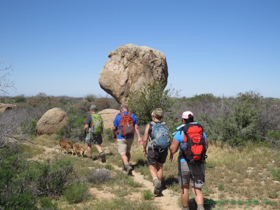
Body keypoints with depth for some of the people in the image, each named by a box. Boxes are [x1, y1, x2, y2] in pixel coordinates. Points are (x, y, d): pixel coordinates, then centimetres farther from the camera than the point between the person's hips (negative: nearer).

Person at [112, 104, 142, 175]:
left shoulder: (118, 117, -6)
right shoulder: (133, 116, 2)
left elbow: (114, 128, -2)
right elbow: (136, 128, -3)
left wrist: (114, 135, 17)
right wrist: (139, 137, -3)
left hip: (121, 138, -4)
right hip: (130, 137, 4)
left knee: (123, 154, -4)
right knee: (127, 151, 22)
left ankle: (128, 166, -25)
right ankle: (125, 166, 32)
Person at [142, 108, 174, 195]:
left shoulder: (149, 126, -1)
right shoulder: (165, 126, 7)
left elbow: (145, 140, -5)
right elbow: (169, 140, 3)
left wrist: (144, 150, 9)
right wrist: (171, 152, 9)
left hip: (153, 150, -3)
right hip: (164, 150, 3)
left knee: (152, 167, 11)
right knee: (160, 167, 21)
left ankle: (156, 181, -19)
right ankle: (158, 187, 28)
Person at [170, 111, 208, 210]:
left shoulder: (179, 133, -6)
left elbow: (173, 150, -5)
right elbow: (205, 147, 15)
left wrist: (173, 142, 14)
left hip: (184, 163, -2)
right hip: (199, 164, 2)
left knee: (185, 188, 19)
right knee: (197, 190, 10)